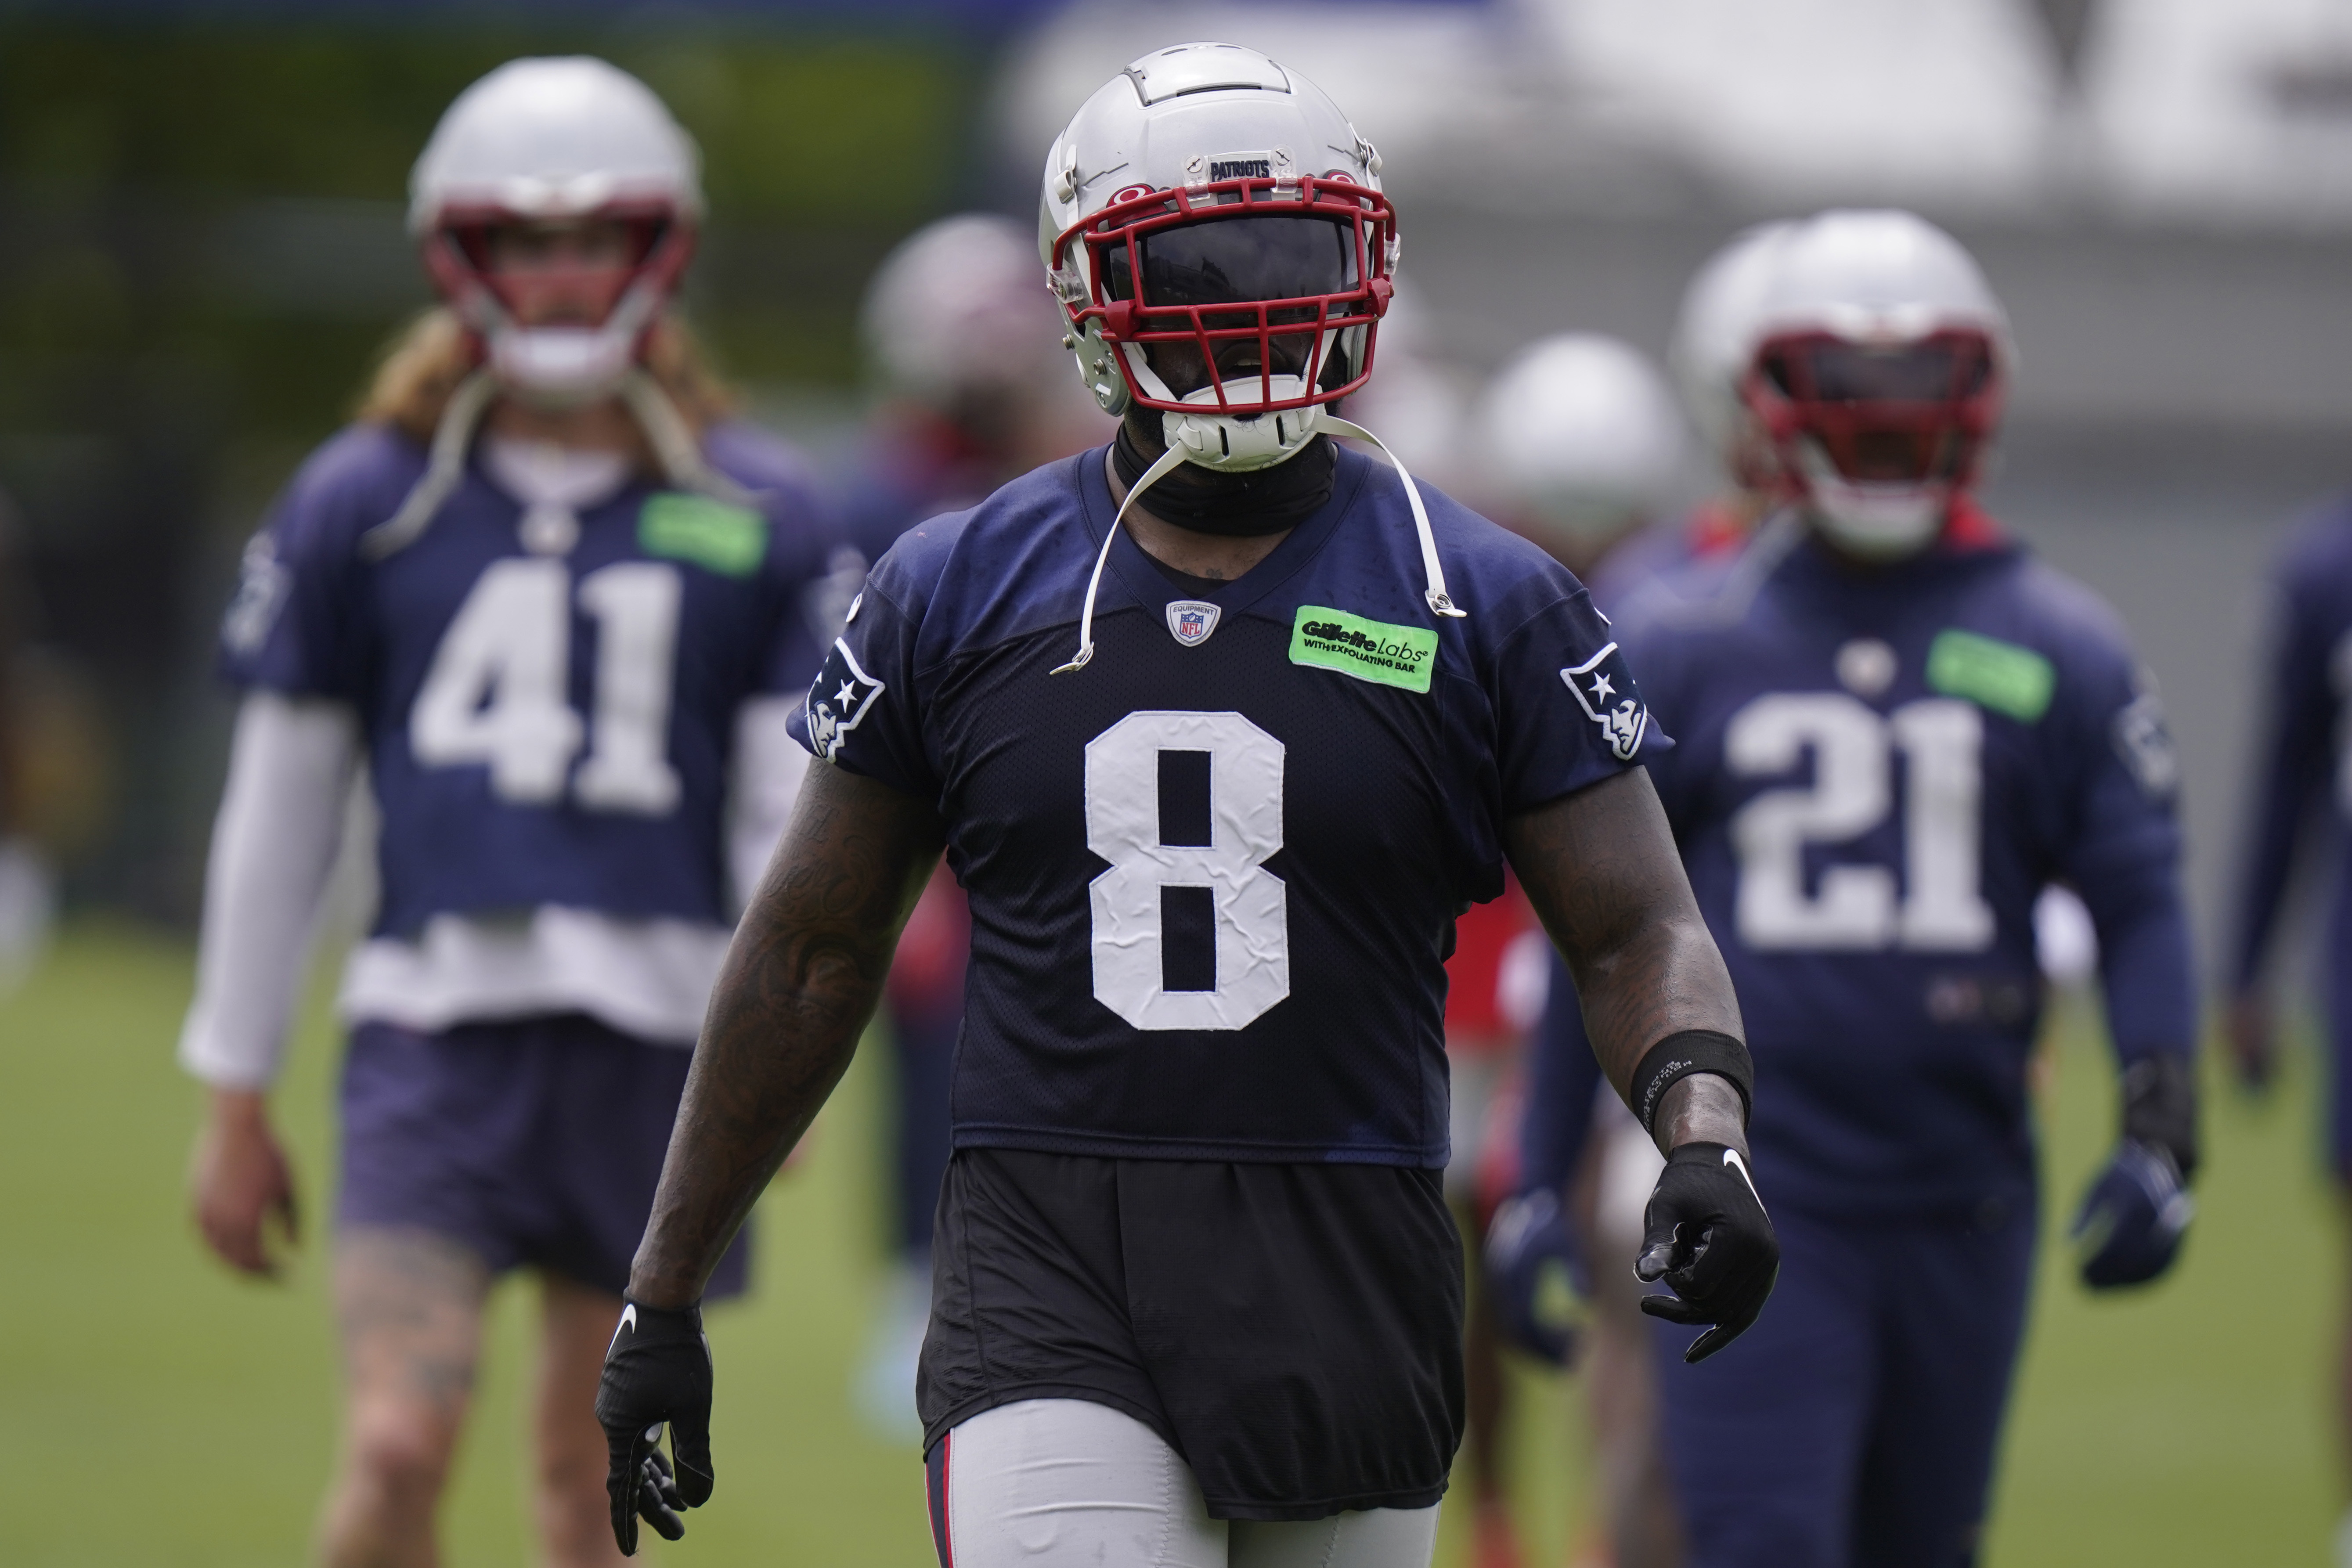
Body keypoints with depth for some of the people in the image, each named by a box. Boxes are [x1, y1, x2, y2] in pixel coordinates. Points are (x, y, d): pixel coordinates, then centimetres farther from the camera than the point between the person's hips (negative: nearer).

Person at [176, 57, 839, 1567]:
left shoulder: (754, 519, 7)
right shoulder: (364, 506, 6)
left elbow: (794, 813, 6)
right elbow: (279, 813, 11)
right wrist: (237, 1096, 11)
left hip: (656, 1036, 1)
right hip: (436, 1028, -1)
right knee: (398, 1447, -15)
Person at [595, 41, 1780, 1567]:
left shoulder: (1484, 610, 4)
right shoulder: (958, 596, 6)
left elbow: (1638, 933, 3)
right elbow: (812, 954, 14)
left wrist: (1707, 1139, -19)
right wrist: (664, 1296, 16)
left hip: (1348, 1299, 1)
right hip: (1050, 1305, -1)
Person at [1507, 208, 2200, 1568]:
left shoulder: (2060, 654, 5)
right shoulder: (1684, 646, 4)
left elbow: (2140, 906, 5)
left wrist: (2160, 1140, -8)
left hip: (1963, 1195, 2)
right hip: (1754, 1189, -2)